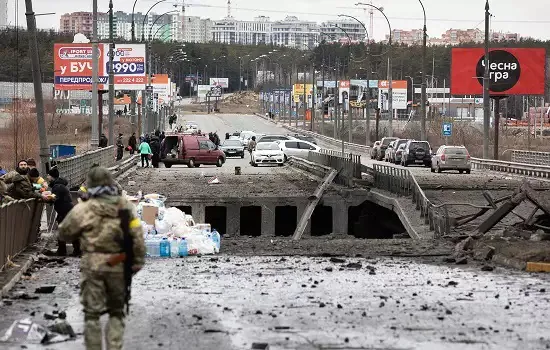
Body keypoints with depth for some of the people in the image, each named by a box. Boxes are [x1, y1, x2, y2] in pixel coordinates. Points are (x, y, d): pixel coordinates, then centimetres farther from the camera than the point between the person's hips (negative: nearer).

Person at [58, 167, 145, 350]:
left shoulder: (83, 209, -8)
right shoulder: (126, 206, 0)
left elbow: (64, 234, 3)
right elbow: (137, 237, -1)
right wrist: (138, 261, 7)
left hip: (93, 266, -2)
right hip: (119, 266, 2)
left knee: (92, 314, 6)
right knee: (117, 312, 15)